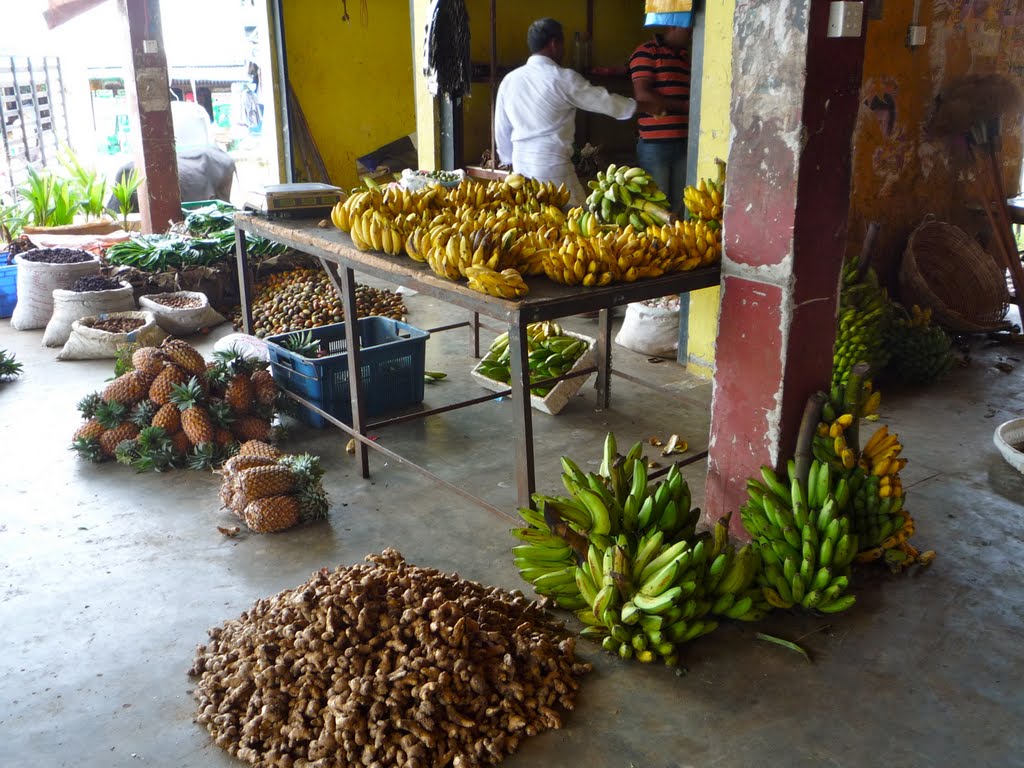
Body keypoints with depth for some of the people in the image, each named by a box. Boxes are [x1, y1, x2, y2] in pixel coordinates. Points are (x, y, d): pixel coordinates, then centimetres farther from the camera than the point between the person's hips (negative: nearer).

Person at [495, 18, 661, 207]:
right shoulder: (563, 79, -9)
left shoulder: (509, 80, 7)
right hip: (553, 166, -6)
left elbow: (502, 131, 13)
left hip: (521, 165, 6)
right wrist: (645, 106, 11)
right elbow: (605, 101, -2)